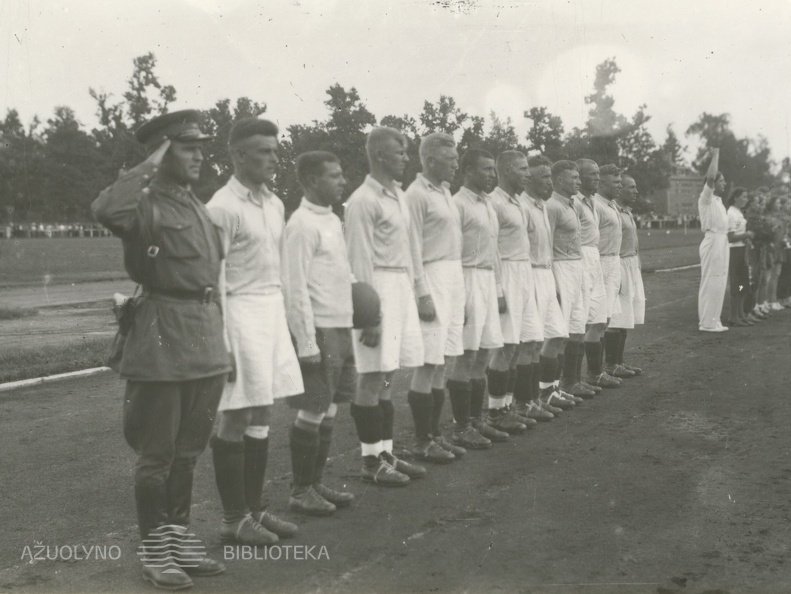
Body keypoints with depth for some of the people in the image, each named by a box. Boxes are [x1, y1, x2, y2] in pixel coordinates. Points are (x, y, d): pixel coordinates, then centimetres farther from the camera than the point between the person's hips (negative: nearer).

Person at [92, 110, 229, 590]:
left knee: (188, 451, 16)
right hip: (163, 339, -8)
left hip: (206, 339, 8)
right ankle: (154, 553, 16)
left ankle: (178, 540, 29)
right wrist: (148, 167, -22)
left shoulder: (198, 206, 14)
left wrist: (218, 338, 19)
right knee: (157, 453, 3)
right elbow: (105, 210, -35)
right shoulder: (145, 204, -11)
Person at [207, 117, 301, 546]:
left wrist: (280, 312, 15)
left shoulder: (274, 204, 12)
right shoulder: (223, 207, -12)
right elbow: (214, 278, -13)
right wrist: (222, 340, -15)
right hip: (240, 310, -8)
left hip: (273, 309, 8)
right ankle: (234, 519, 9)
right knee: (236, 418, -1)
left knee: (262, 414, 12)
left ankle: (254, 508, 22)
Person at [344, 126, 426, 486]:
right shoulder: (363, 200, -11)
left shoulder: (398, 196, 15)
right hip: (378, 288, -8)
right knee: (372, 378, -1)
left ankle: (386, 454, 20)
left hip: (402, 287, 8)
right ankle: (371, 461, 7)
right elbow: (360, 261, -14)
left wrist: (411, 293, 12)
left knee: (387, 378, 13)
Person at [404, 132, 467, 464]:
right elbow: (413, 249, -14)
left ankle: (434, 434, 20)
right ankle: (422, 442, 4)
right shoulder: (416, 195, -11)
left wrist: (459, 289, 14)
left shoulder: (444, 191, 15)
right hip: (432, 278, -9)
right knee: (428, 364, -5)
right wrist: (423, 294, -18)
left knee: (443, 363, 12)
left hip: (453, 280, 9)